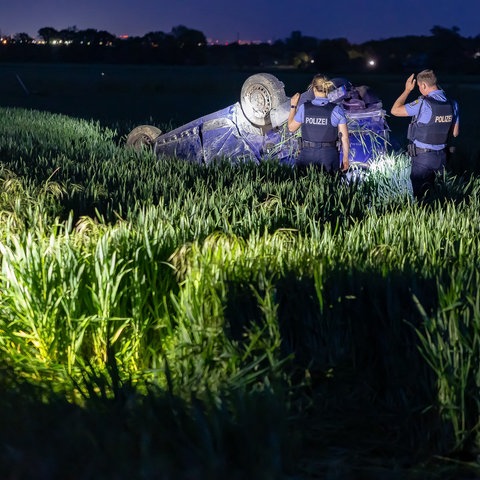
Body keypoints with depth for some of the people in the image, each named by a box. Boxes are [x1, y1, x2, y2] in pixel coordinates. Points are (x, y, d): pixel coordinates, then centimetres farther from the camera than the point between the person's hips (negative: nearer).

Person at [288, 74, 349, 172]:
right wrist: (345, 159, 7)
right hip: (328, 156, -1)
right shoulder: (336, 110, -5)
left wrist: (293, 106, 22)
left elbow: (291, 127, 12)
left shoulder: (304, 108, -2)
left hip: (307, 154, 1)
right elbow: (344, 137, -4)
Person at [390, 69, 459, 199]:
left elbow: (395, 110, -13)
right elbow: (455, 133, 9)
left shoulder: (423, 104, -19)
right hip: (441, 156, 6)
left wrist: (407, 90, -4)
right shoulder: (452, 104, 1)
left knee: (419, 195, 5)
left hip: (422, 157, -6)